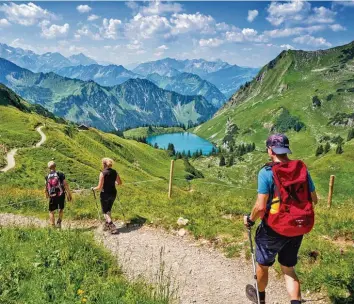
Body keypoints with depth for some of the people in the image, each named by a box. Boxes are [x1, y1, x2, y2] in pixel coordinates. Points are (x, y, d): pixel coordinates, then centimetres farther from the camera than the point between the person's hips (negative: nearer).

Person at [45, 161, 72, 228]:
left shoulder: (47, 177, 2)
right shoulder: (61, 174, -5)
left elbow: (46, 188, 6)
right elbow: (66, 185, -9)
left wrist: (47, 196, 23)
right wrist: (69, 195, -3)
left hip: (52, 196, 1)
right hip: (61, 195, -1)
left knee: (51, 212, 14)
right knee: (61, 209, 22)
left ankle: (53, 226, 9)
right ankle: (59, 222, 6)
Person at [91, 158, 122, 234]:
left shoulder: (103, 173, -19)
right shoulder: (115, 172, -2)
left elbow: (100, 187, -18)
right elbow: (120, 182, 9)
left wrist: (93, 188, 1)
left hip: (105, 194, -5)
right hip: (113, 193, 6)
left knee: (105, 212, 9)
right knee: (108, 210, 23)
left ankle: (113, 227, -1)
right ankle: (107, 225, 33)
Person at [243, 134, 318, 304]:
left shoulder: (267, 172, -17)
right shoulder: (302, 169, -2)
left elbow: (261, 206, -21)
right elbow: (314, 199, 5)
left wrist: (250, 220, -2)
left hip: (274, 229, -4)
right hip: (298, 228, 5)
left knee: (262, 265, 21)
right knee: (288, 268, 21)